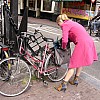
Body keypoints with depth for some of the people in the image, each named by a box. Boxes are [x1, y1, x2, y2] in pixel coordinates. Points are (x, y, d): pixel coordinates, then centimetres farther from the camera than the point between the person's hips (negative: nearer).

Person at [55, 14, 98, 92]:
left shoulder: (65, 25, -3)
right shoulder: (71, 23, 24)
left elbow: (65, 40, -13)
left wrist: (63, 48, 6)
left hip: (82, 43, -9)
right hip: (89, 41, 9)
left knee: (73, 64, -4)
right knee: (79, 62, 23)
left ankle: (64, 84, 2)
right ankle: (76, 79, 34)